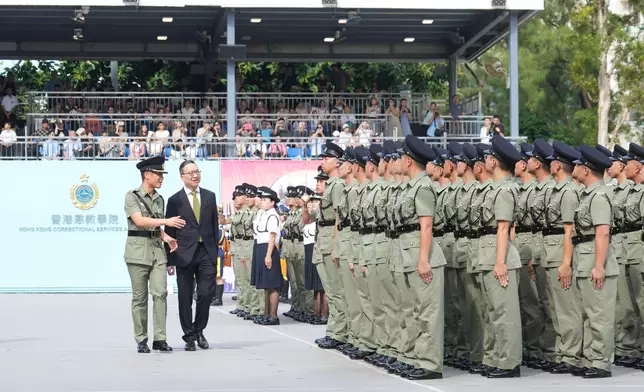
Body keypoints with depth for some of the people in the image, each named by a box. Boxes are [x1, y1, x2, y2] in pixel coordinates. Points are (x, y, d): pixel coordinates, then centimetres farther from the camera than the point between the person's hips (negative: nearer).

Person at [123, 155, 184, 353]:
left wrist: (166, 237, 2)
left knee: (160, 292, -8)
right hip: (138, 249, -5)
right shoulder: (132, 196, -4)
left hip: (157, 248, 5)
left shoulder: (159, 199, 15)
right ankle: (141, 340, 8)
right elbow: (139, 221, -17)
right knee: (140, 296, 0)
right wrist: (166, 221, -23)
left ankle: (160, 338, -5)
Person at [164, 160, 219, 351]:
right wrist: (170, 260, -3)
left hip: (207, 252, 2)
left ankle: (199, 330, 17)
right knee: (185, 298, 3)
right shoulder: (175, 200, 0)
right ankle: (189, 336, 12)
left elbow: (215, 225, 12)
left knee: (207, 293, -3)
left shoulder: (210, 196, 9)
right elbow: (170, 231, 0)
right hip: (185, 254, -2)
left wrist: (216, 251, 7)